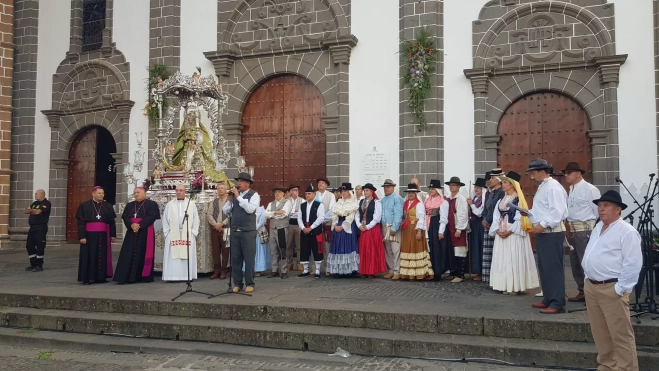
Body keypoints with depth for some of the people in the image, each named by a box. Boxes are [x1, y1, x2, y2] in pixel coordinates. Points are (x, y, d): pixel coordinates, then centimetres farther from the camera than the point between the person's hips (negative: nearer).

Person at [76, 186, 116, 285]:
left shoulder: (108, 206, 8)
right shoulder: (84, 206, -1)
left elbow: (112, 222, 11)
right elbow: (81, 222, -4)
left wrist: (113, 235, 7)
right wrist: (82, 236, -11)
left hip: (103, 235, 3)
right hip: (89, 235, -3)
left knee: (102, 256, 5)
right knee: (89, 256, 1)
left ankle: (100, 277, 13)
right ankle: (86, 278, 8)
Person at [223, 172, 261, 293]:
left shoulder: (254, 195, -2)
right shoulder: (234, 195, 12)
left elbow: (250, 209, -19)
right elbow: (226, 211, 10)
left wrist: (238, 197, -15)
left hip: (248, 232, -5)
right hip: (234, 231, 5)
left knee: (249, 259, 0)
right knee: (235, 258, 7)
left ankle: (249, 284, 10)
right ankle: (237, 283, 16)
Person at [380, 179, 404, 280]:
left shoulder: (397, 198, -7)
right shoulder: (383, 200, 16)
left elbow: (398, 215, -14)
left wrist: (394, 228, -20)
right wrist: (381, 228, 7)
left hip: (394, 227, -7)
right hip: (384, 227, 7)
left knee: (396, 251, -7)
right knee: (387, 251, 10)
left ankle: (397, 272, -3)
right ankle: (390, 271, 18)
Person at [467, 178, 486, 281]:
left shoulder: (485, 199, -12)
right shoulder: (473, 198, 12)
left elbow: (480, 213, -14)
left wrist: (471, 204, -8)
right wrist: (469, 205, 1)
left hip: (480, 225, -8)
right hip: (473, 225, 8)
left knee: (481, 248, -5)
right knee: (474, 248, 10)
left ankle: (482, 273, 1)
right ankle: (478, 271, 17)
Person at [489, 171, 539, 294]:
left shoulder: (519, 200, -6)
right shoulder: (501, 200, 14)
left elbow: (520, 219, -12)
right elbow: (496, 217, 10)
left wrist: (509, 231, -18)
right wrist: (497, 230, -6)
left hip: (514, 234, -7)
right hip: (501, 234, 7)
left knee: (514, 259, -5)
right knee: (503, 259, 6)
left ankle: (515, 286, -1)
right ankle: (505, 286, 11)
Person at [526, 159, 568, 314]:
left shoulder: (553, 187, -15)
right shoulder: (542, 187, 17)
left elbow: (557, 211, -24)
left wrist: (543, 224, -25)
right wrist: (529, 213, 11)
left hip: (552, 233, -11)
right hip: (542, 233, 11)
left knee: (553, 268, -7)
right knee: (544, 267, 15)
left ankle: (557, 303, -2)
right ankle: (548, 299, 25)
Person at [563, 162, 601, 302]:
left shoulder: (590, 189, -9)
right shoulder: (571, 190, 15)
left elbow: (598, 211, -10)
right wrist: (570, 228, 7)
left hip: (586, 230, -9)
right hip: (573, 230, 9)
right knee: (575, 263, 14)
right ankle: (582, 292, 24)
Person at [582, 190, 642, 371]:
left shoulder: (627, 232, -11)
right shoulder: (597, 228, 15)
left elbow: (633, 264, -16)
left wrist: (620, 289, -17)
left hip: (612, 289, -8)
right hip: (591, 287, 8)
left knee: (621, 334, -2)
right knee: (599, 332, 16)